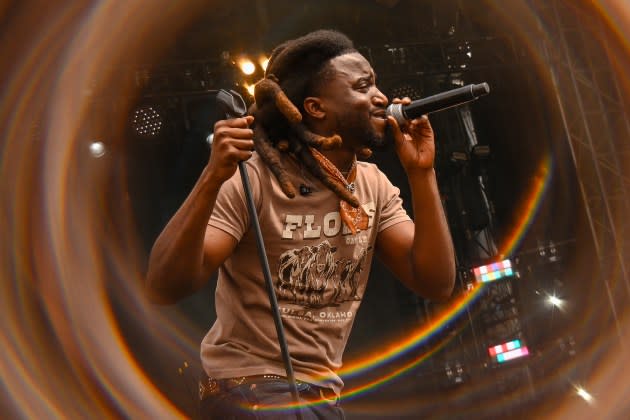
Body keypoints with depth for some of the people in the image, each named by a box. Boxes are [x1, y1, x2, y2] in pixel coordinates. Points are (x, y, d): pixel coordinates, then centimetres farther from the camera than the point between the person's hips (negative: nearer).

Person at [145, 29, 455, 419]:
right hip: (248, 384, -5)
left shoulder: (374, 185, -1)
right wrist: (213, 178, -36)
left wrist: (421, 174, -13)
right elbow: (164, 287, -24)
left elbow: (436, 283, -6)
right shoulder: (253, 178, -19)